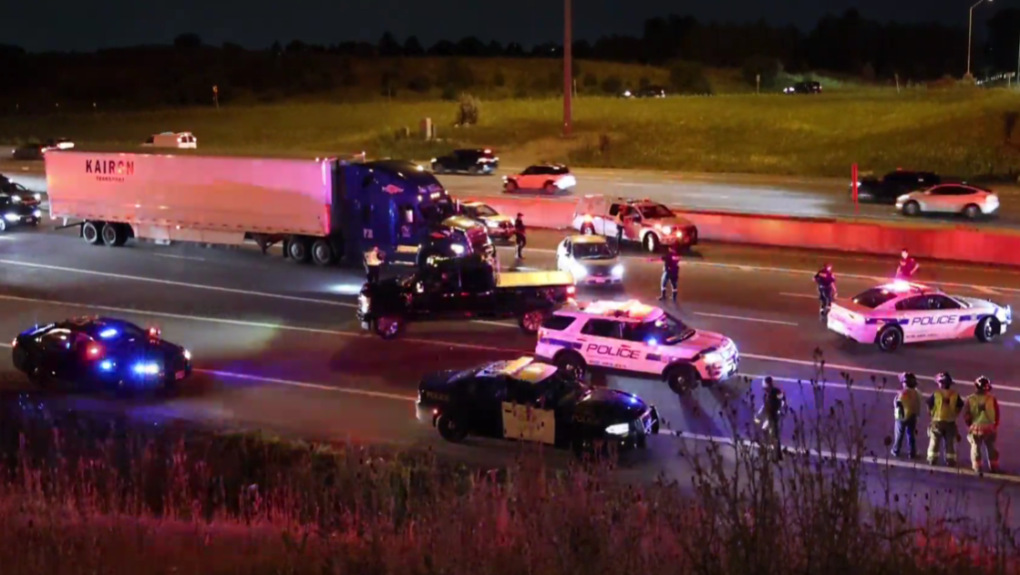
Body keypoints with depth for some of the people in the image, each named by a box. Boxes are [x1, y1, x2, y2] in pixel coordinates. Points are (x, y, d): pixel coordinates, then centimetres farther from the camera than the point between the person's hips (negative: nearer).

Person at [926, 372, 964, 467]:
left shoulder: (936, 394, -11)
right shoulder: (955, 395, -3)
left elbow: (929, 406, -7)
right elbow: (960, 407, 1)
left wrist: (933, 414, 10)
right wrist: (954, 415, 12)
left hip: (937, 421, -2)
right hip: (951, 423, 2)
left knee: (935, 442, 9)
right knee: (950, 443, 12)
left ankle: (932, 460, 12)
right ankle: (951, 461, 14)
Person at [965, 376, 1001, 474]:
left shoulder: (970, 399, -8)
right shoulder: (992, 399, -9)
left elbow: (966, 415, -5)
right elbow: (997, 414, -2)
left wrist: (970, 425, 12)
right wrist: (995, 425, 14)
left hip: (976, 428, -1)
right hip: (990, 428, 1)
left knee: (976, 448, 12)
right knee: (991, 448, 16)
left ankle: (977, 467, 13)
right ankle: (994, 467, 24)